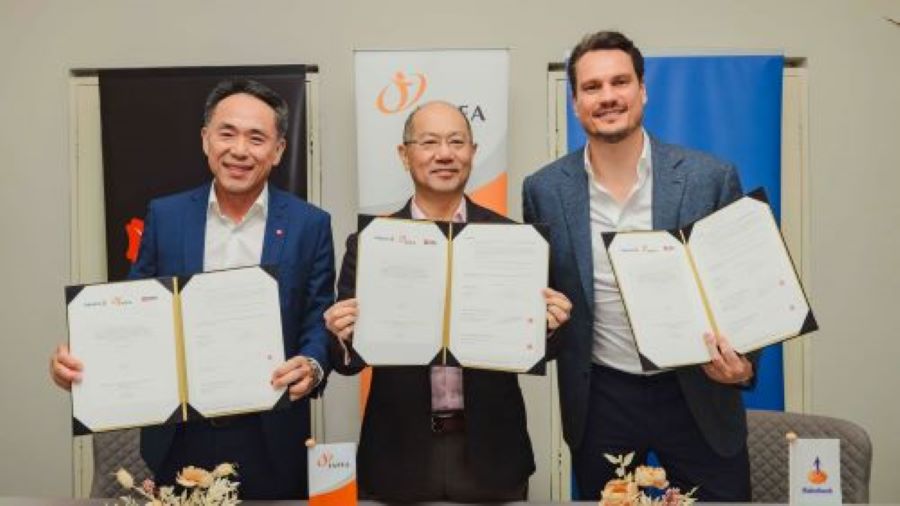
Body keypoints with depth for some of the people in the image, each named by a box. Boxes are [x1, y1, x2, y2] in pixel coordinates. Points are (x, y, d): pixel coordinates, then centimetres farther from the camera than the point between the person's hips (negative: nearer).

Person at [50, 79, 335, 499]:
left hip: (270, 439, -1)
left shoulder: (310, 224, -4)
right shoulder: (164, 215, 2)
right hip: (178, 437, 2)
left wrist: (312, 365, -24)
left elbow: (319, 321, -3)